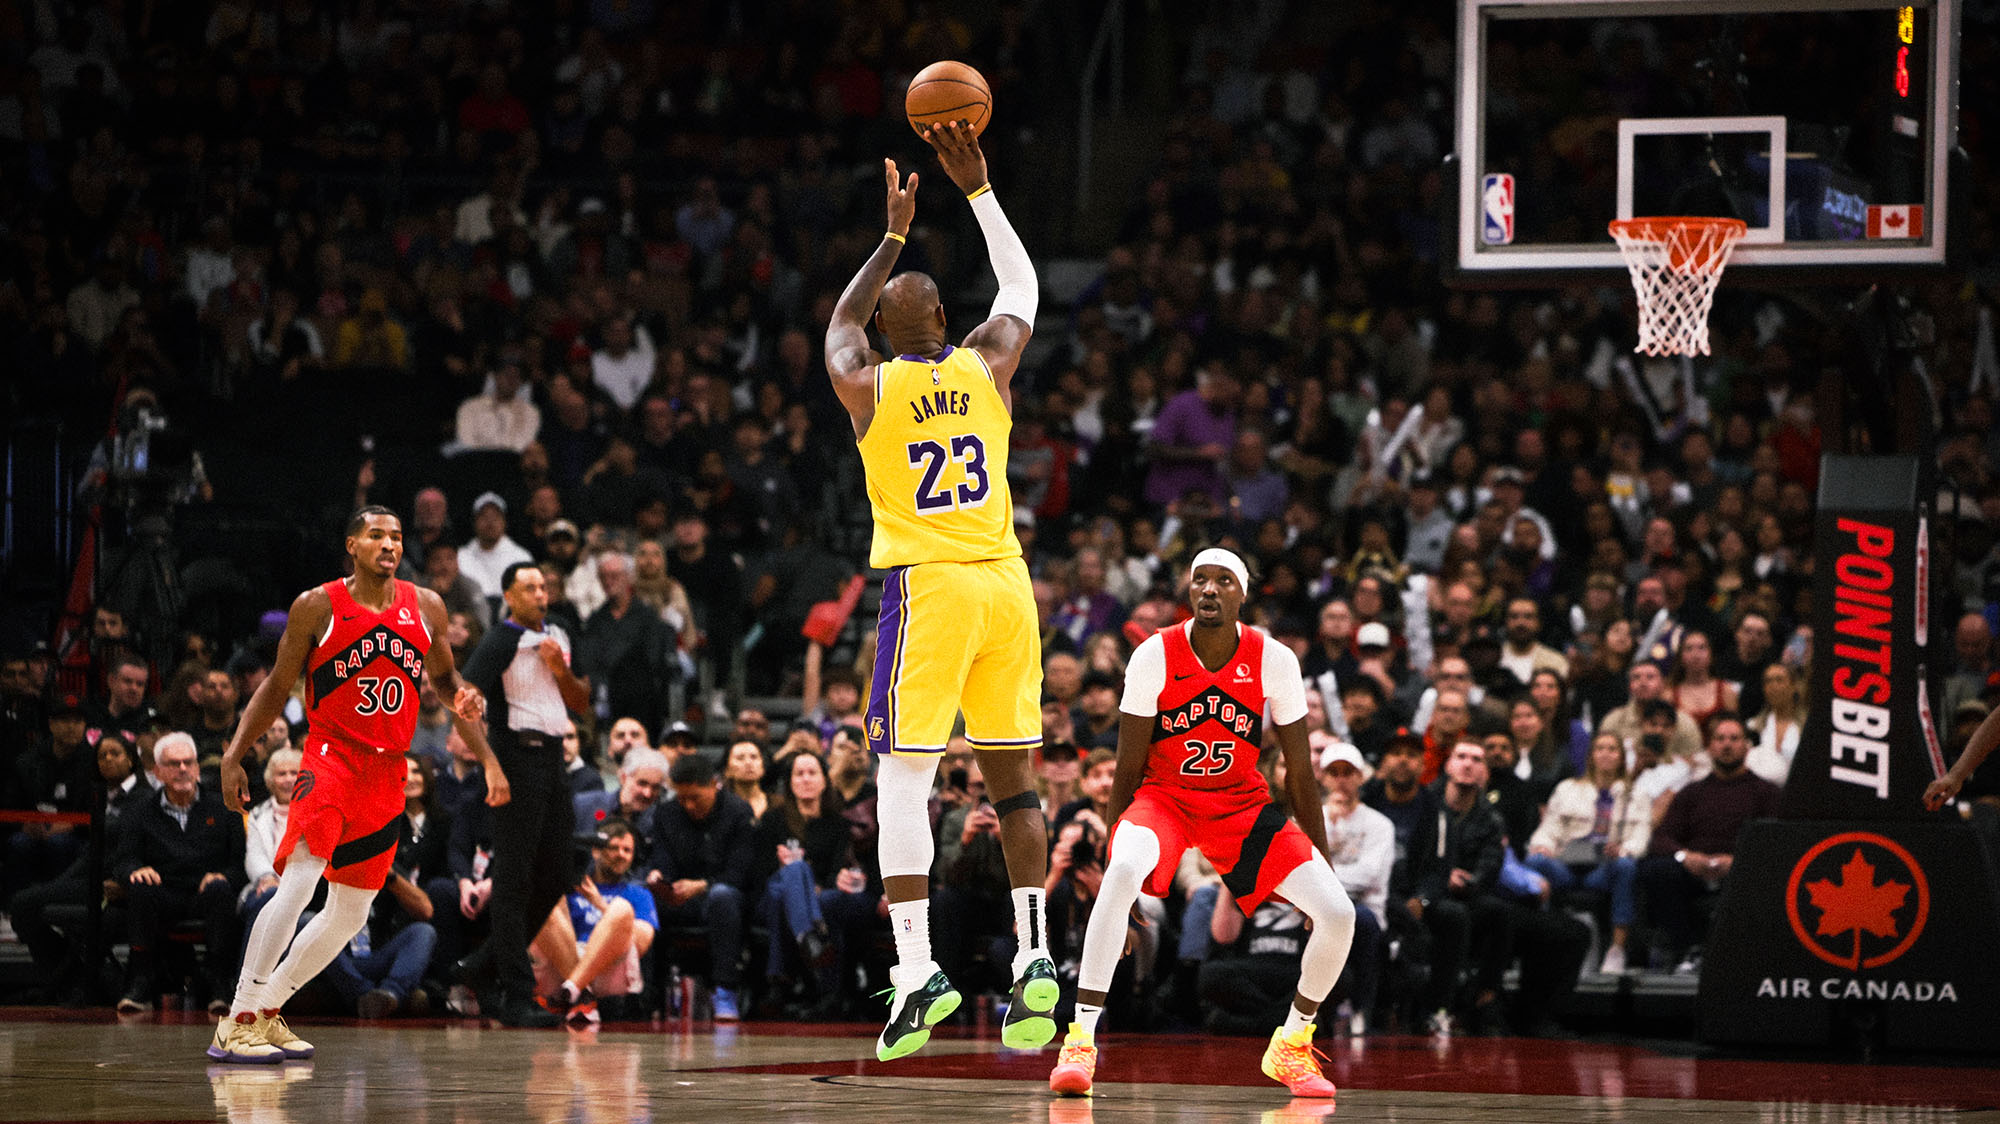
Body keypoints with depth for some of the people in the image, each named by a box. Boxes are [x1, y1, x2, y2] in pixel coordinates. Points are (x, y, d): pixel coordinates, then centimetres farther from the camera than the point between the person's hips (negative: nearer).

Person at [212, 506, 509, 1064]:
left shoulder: (426, 608, 6)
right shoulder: (317, 608, -6)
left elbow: (444, 679, 19)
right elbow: (276, 687, 2)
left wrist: (487, 758, 13)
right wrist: (233, 755, -7)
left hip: (387, 773, 6)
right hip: (330, 760, -6)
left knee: (350, 913, 8)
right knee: (297, 884, -22)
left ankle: (267, 1010, 23)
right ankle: (236, 1025, -19)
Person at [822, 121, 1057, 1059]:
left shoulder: (865, 386, 0)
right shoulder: (987, 367, 5)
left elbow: (842, 322, 23)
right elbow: (1022, 287, 25)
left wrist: (894, 237, 30)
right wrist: (977, 191, 25)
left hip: (926, 588, -3)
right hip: (1004, 584, 3)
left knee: (903, 782, -3)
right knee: (1012, 779, 9)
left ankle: (916, 971, -13)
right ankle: (1034, 958, 4)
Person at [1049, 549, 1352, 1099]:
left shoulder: (1274, 661, -11)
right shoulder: (1155, 656, -14)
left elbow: (1300, 773, -1)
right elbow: (1128, 768, -7)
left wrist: (1322, 861, 3)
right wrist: (1113, 852, -9)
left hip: (1242, 802, 2)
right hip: (1164, 795, -2)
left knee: (1337, 913, -15)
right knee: (1124, 872, -38)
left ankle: (1290, 1047, 10)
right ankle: (1080, 1043, -32)